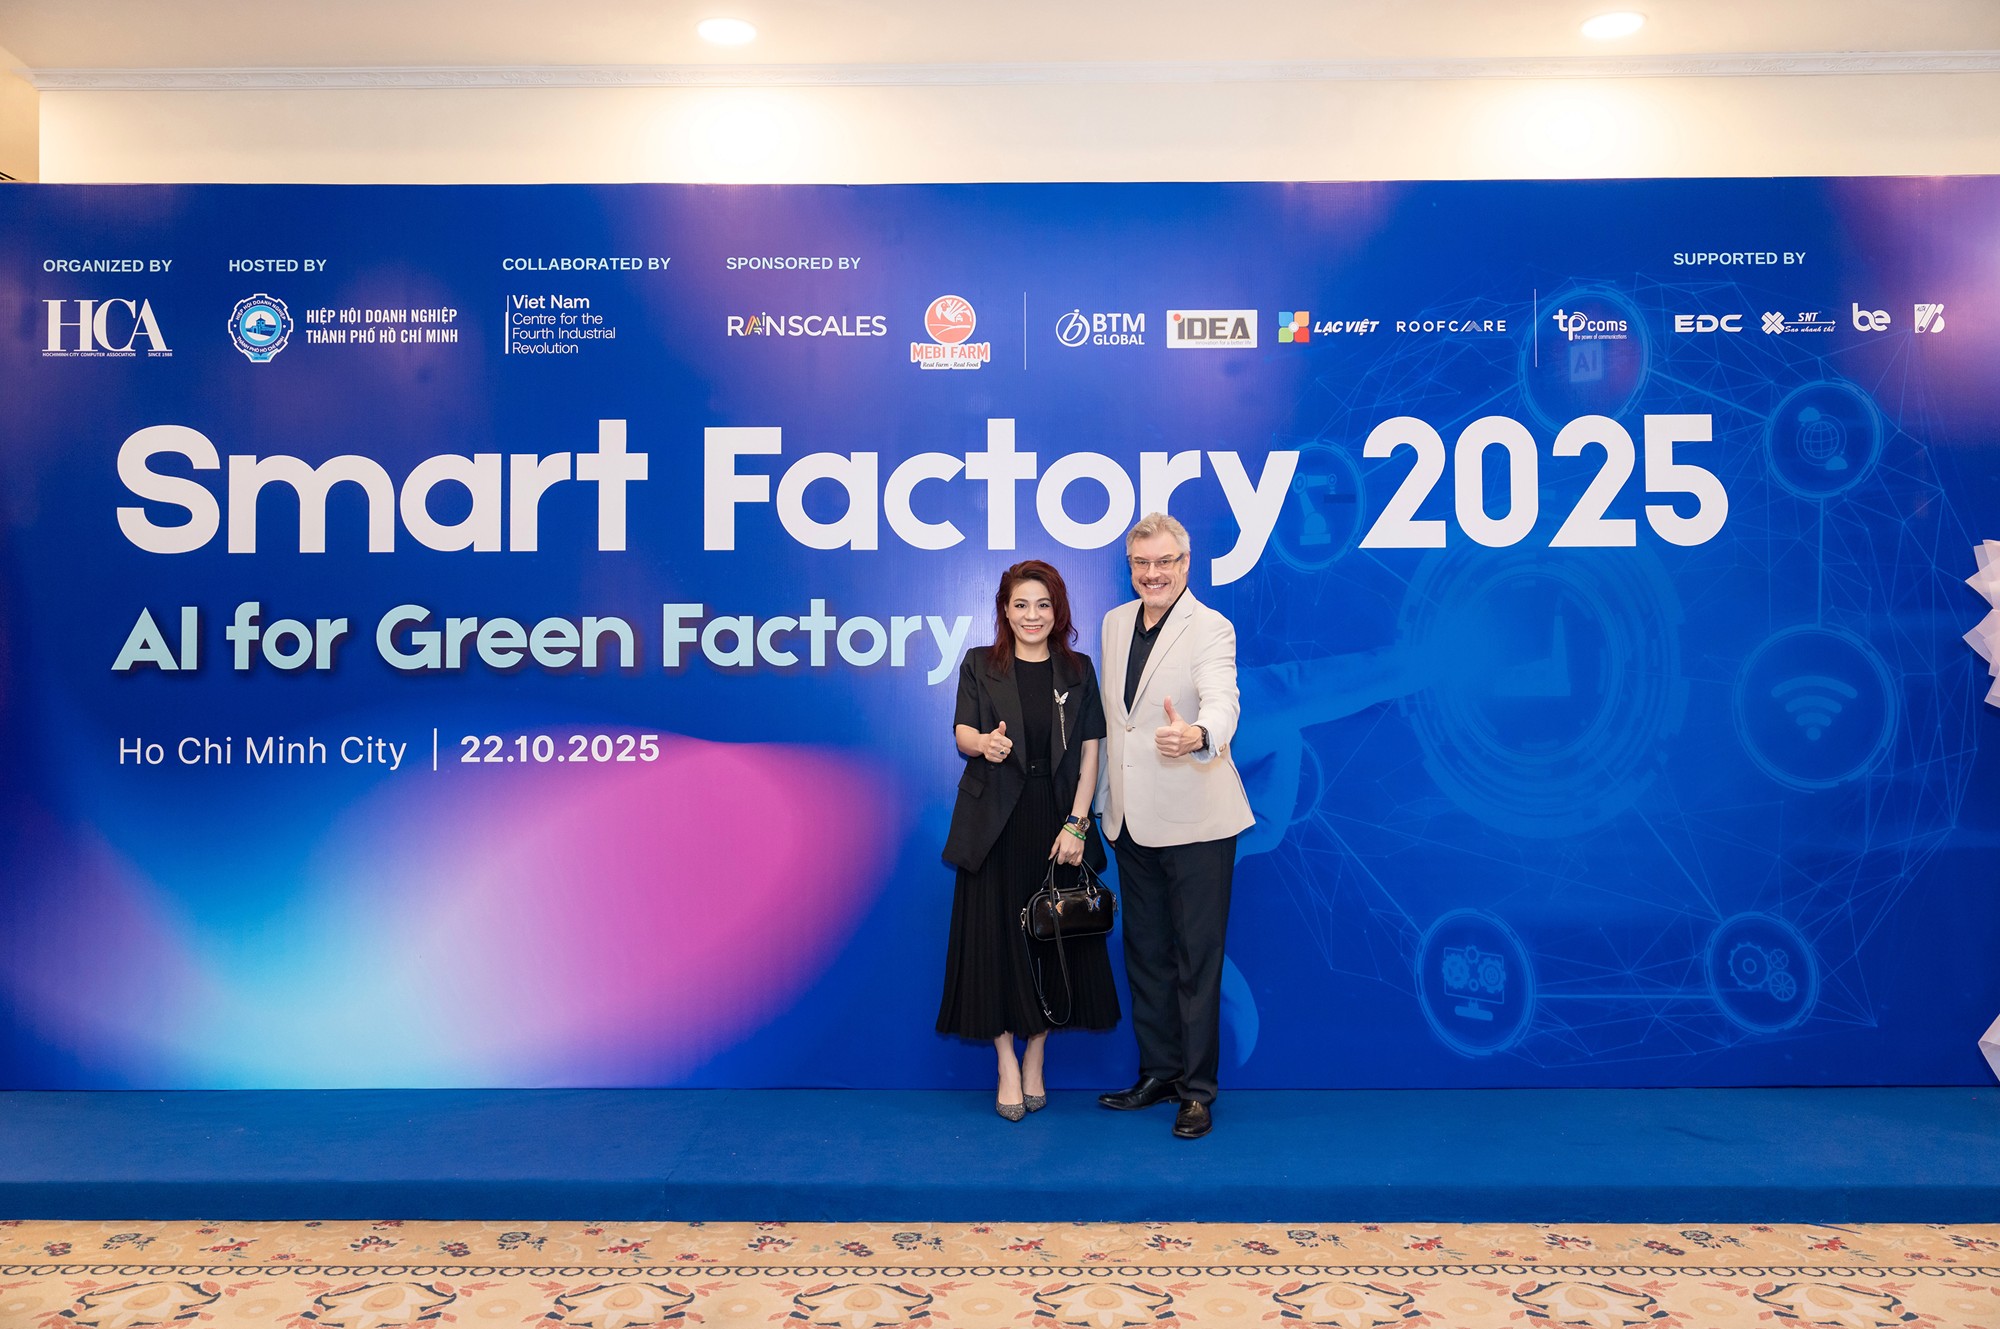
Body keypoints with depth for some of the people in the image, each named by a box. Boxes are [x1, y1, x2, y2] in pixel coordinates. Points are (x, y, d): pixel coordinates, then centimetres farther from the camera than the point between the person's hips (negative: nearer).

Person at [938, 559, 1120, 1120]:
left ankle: (1035, 1061, 17)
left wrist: (1076, 823, -8)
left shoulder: (1077, 670, 7)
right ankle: (1007, 1066, 9)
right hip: (995, 825, -1)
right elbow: (962, 733, -4)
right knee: (998, 938, -1)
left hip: (1058, 824, 1)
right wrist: (985, 742, -28)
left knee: (1053, 937, 4)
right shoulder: (980, 665, 6)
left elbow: (1090, 752, 2)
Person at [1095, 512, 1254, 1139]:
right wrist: (1103, 797, 19)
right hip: (1132, 819, 7)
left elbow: (1222, 700, -29)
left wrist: (1195, 734, -52)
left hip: (1194, 819, -6)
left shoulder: (1212, 628, -11)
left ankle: (1198, 1089, 15)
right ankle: (1158, 1072, 31)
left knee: (1197, 958, 2)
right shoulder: (1115, 622, 9)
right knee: (1145, 953, 16)